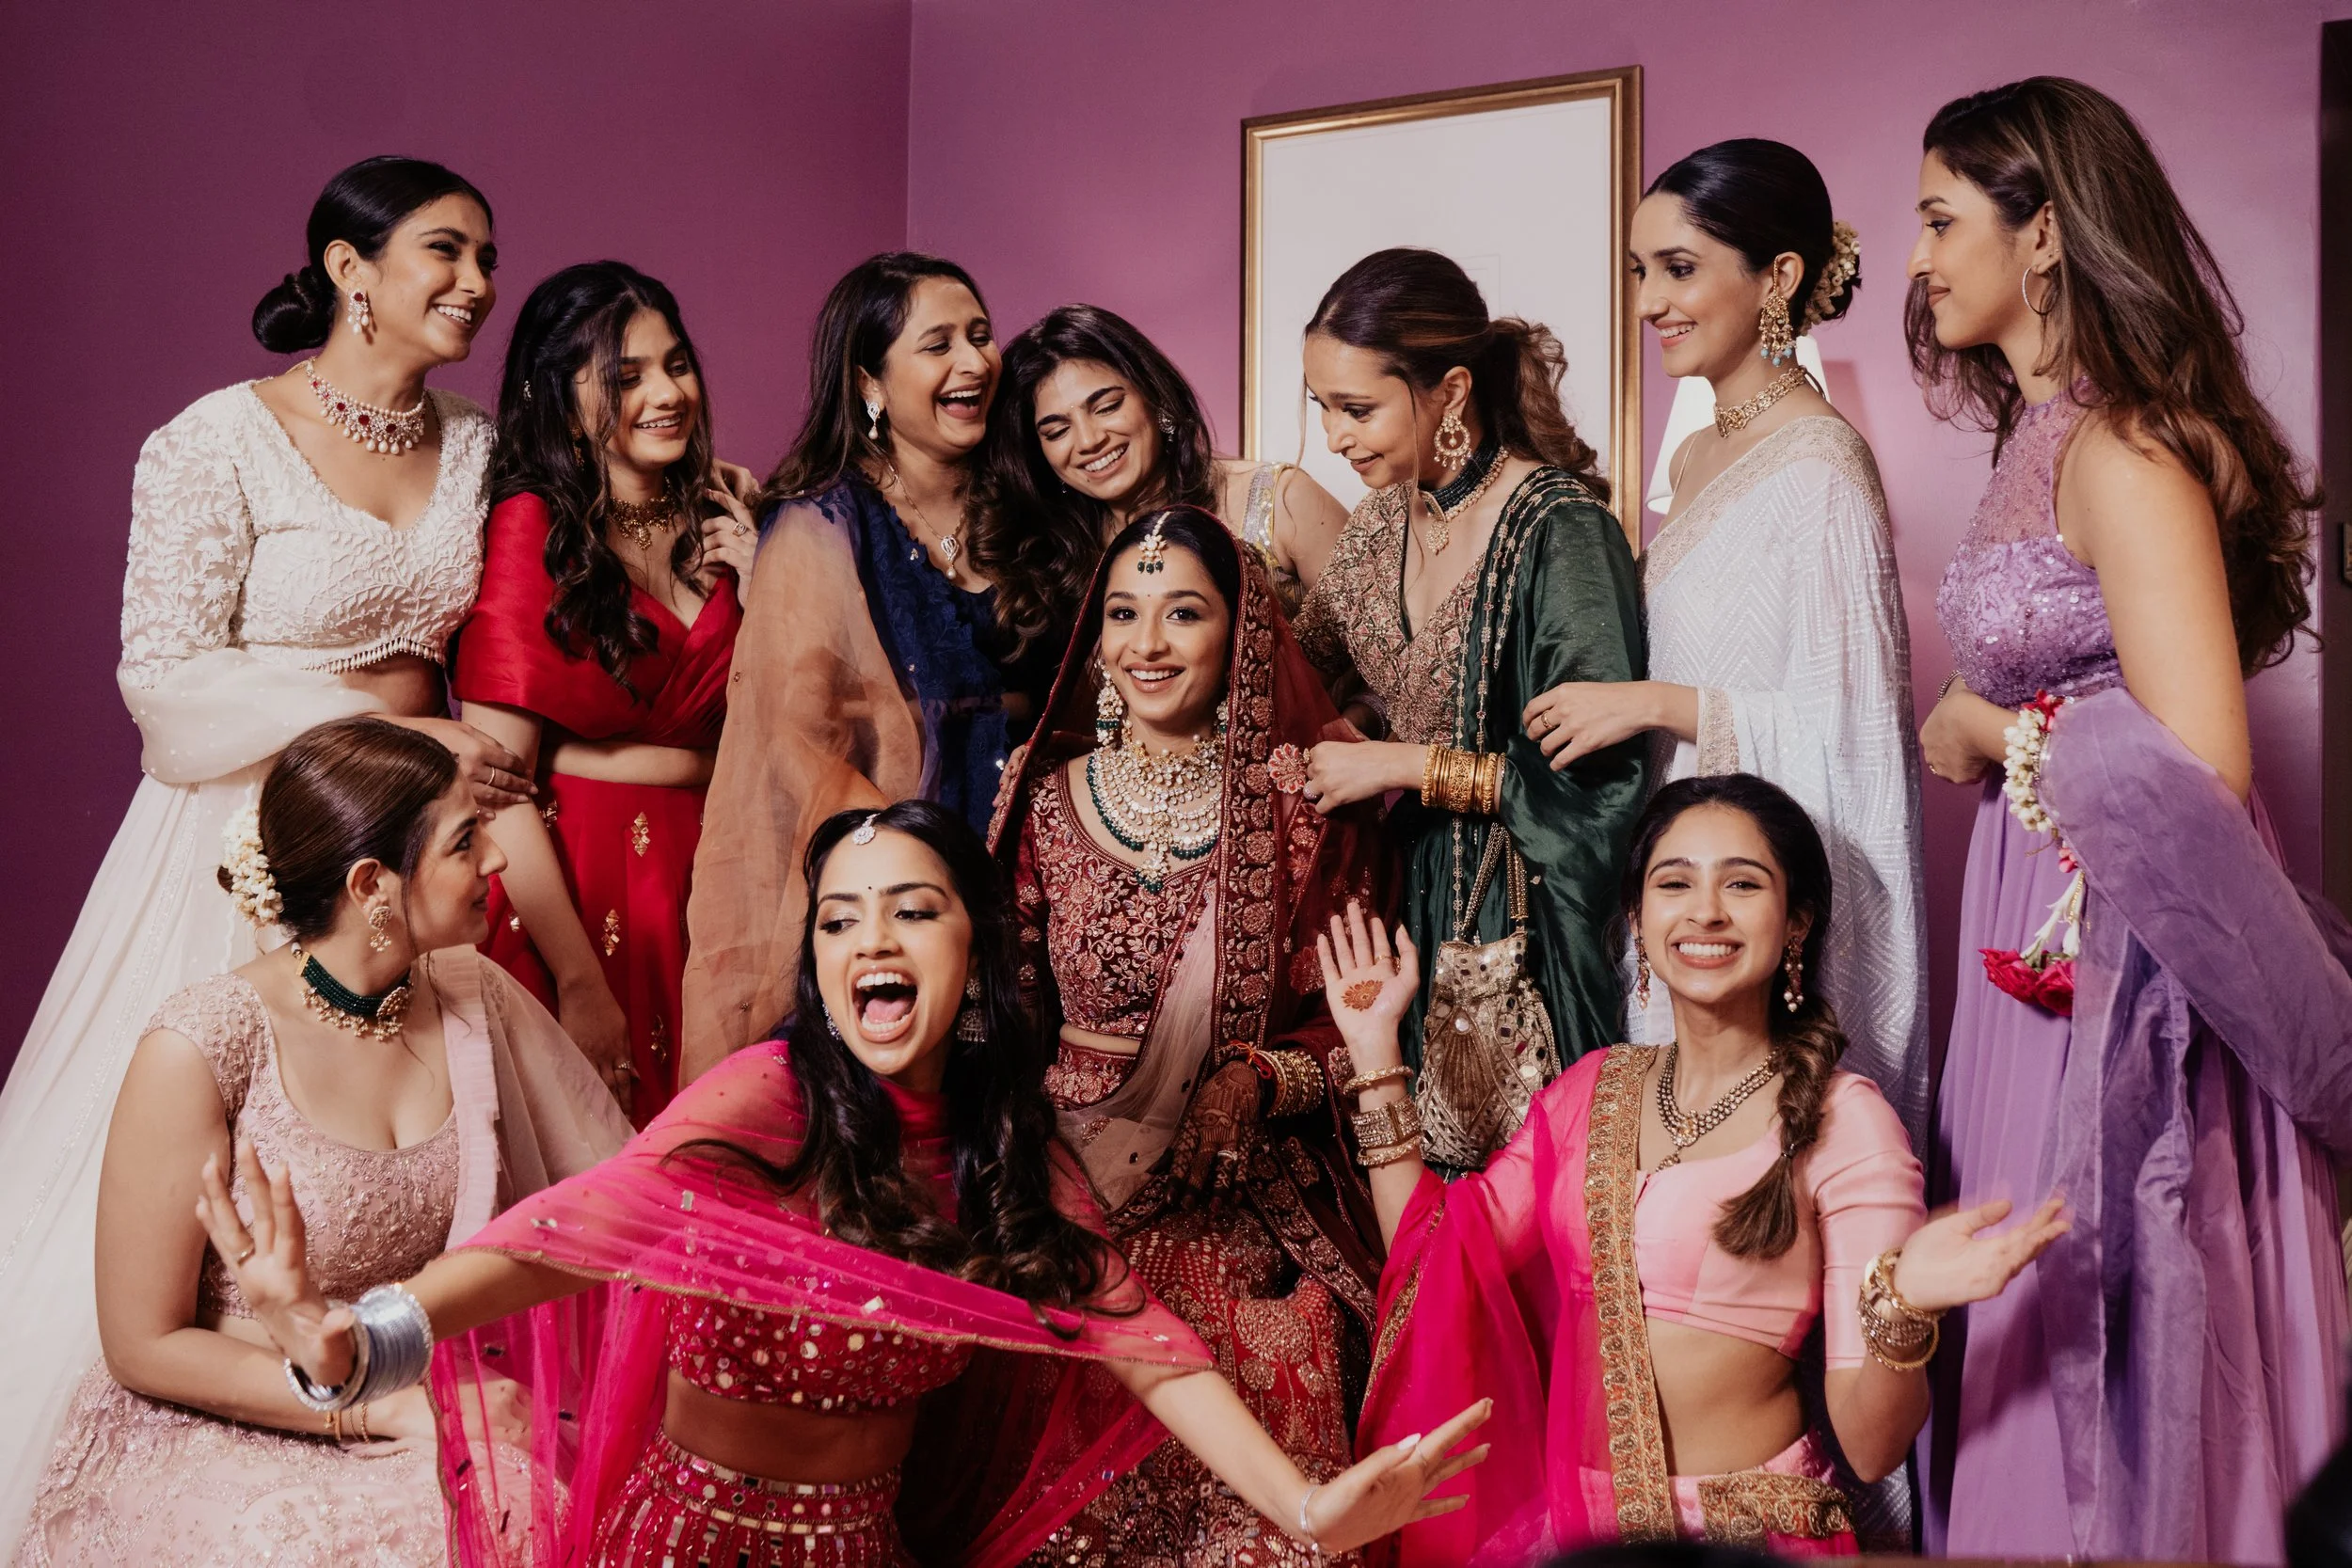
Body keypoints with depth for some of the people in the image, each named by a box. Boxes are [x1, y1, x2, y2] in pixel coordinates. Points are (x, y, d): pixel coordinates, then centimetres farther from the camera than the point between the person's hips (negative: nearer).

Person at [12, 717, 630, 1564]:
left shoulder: (474, 995, -1)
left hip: (451, 1407, 5)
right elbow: (145, 1345, -11)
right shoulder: (198, 1049, -17)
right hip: (226, 1439, -4)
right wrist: (399, 1407, -15)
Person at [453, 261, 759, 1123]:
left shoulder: (722, 515, 8)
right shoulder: (532, 526, -7)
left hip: (701, 874, 5)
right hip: (559, 888, -5)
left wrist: (763, 588, -3)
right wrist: (581, 983, -17)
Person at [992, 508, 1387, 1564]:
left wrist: (1258, 1081, -13)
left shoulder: (1303, 805, 0)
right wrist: (1068, 1134, -5)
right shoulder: (1046, 800, 6)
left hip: (1254, 1210, -1)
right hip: (1078, 1196, 2)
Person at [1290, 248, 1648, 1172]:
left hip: (1524, 925, -6)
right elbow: (1309, 674, 21)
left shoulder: (1559, 528, -16)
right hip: (1412, 902, 6)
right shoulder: (1385, 521, 6)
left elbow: (1597, 773, -19)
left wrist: (1405, 765, -15)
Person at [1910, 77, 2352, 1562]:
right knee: (2033, 1340, 15)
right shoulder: (2044, 437, 12)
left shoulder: (2123, 447, -16)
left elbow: (2195, 762, -23)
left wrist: (1984, 729, -12)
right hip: (2057, 926, 9)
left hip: (2127, 947, -9)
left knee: (2115, 1337, 2)